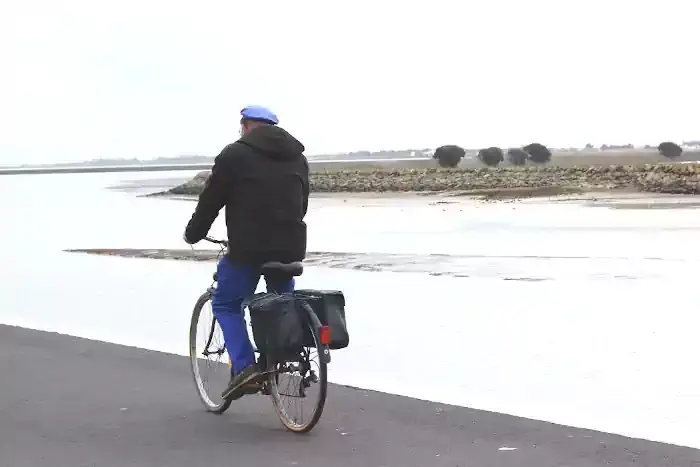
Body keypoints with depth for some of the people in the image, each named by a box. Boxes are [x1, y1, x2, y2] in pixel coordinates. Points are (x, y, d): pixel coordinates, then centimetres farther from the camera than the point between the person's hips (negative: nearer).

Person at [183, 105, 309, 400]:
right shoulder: (297, 156, 15)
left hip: (248, 247, -5)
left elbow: (211, 200, 0)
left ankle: (245, 368, -5)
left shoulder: (235, 154, -3)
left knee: (226, 304, 10)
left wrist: (193, 233, 15)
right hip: (290, 247, 5)